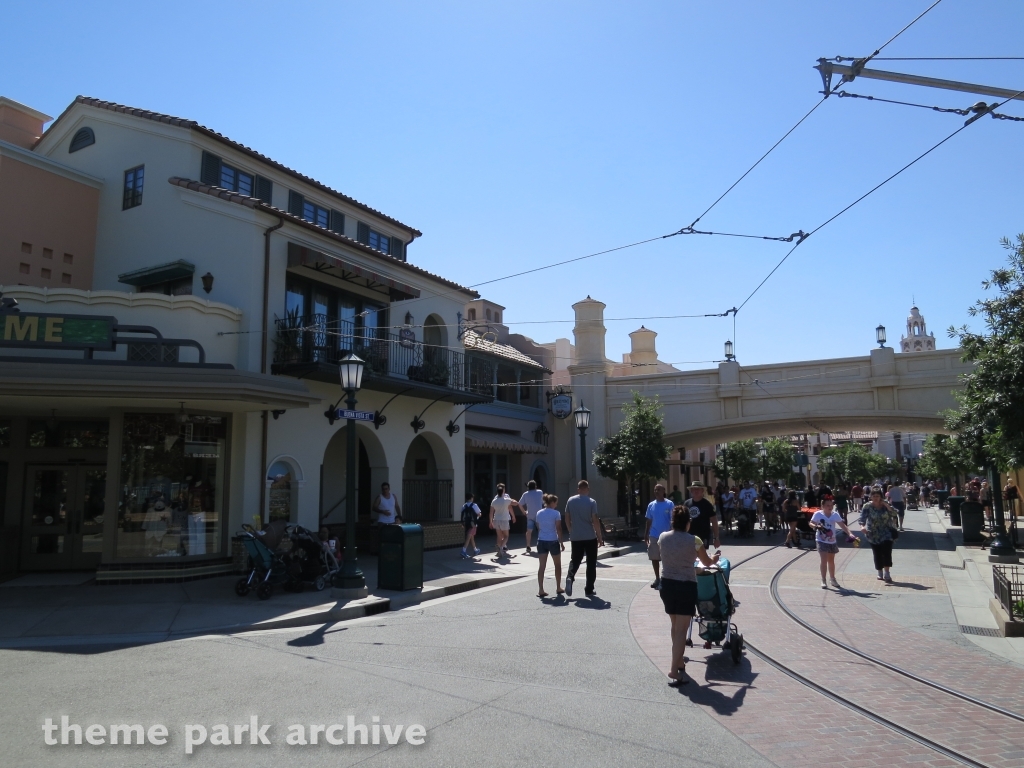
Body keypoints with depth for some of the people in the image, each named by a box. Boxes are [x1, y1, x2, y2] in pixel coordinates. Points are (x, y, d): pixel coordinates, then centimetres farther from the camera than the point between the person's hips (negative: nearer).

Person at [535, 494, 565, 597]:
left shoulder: (539, 513, 5)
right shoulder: (556, 513, -10)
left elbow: (538, 528, 9)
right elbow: (558, 529, -10)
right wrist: (561, 543, -5)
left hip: (541, 541, 4)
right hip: (553, 541, -4)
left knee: (542, 566, 3)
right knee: (557, 565, 14)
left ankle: (541, 590, -2)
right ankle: (558, 588, 23)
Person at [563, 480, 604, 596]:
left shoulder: (570, 501, 2)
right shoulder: (591, 502, -9)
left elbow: (567, 519, 7)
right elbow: (595, 521, -11)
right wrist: (600, 537, -4)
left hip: (576, 537, 3)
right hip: (590, 537, -3)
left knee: (575, 560, 13)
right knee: (591, 563, 8)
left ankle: (570, 577, -14)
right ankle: (589, 590, 10)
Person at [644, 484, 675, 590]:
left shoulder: (669, 504, -6)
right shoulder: (651, 505, 7)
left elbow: (673, 520, -6)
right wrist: (646, 536, 11)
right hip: (653, 536, 5)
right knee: (654, 558, 10)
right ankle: (657, 578, 24)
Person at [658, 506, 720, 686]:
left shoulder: (663, 537, -1)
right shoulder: (694, 541, -11)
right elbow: (707, 562, 5)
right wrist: (715, 558, 29)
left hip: (667, 584, 5)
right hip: (686, 586, -5)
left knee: (675, 626, 22)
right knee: (681, 630, -1)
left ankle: (679, 661, 37)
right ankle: (675, 671, -6)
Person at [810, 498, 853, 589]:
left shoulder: (835, 514, -5)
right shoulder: (818, 514, -13)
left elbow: (842, 525, -8)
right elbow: (811, 523, -10)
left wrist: (849, 533, -21)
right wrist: (816, 526, -32)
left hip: (832, 541, 4)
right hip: (821, 541, -4)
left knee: (831, 561, 18)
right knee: (824, 560, -13)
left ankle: (833, 579, 34)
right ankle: (823, 581, -3)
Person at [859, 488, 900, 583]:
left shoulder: (885, 505, 0)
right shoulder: (867, 507, -6)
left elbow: (894, 514, -9)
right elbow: (862, 518, -13)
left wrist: (886, 505, -17)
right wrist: (862, 526, -32)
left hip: (886, 533, 0)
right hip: (873, 534, 0)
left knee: (887, 553, -13)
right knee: (877, 554, 6)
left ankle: (886, 574, -10)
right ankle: (880, 574, 20)